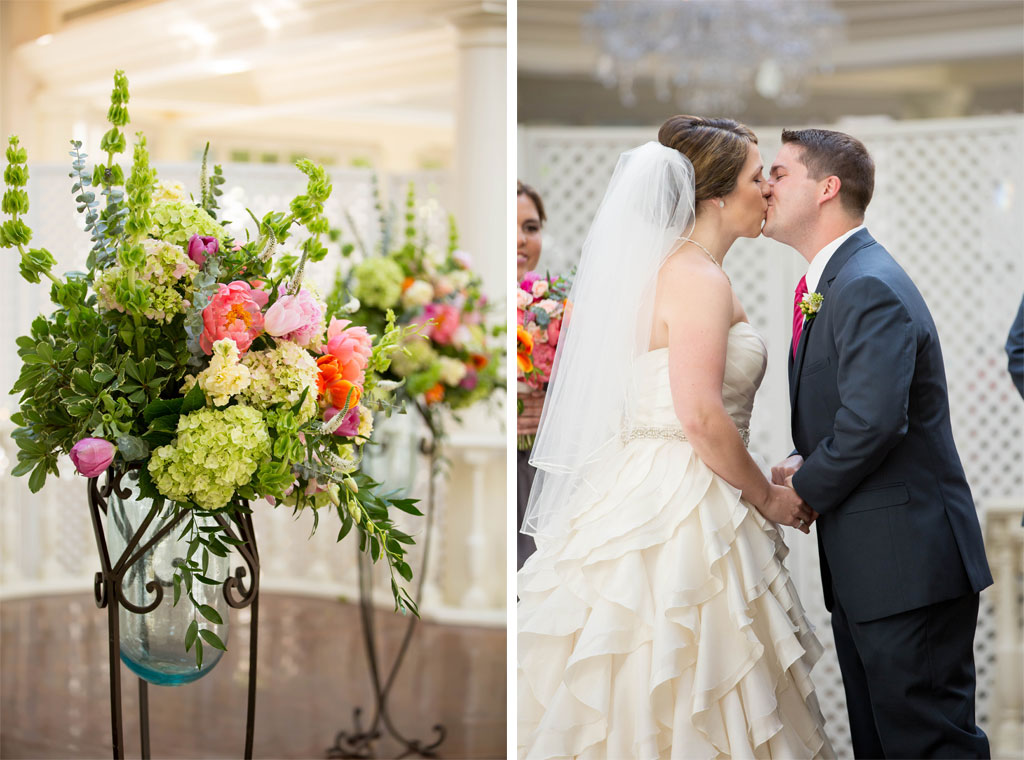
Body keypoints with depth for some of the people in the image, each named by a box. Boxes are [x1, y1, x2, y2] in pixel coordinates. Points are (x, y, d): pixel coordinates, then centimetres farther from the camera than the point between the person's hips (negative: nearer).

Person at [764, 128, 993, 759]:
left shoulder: (869, 287, -18)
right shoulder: (830, 282, 15)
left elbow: (871, 422, -28)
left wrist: (803, 489, -12)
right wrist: (804, 464, 4)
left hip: (907, 563, -11)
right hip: (862, 565, 11)